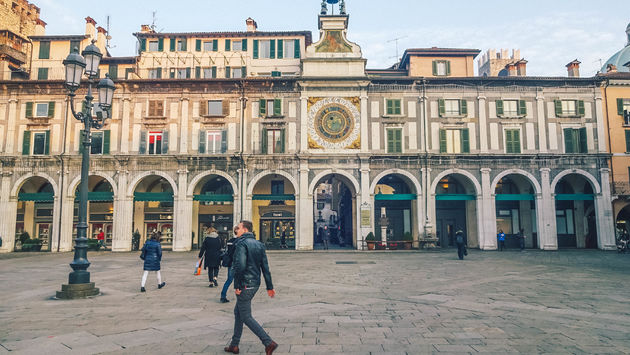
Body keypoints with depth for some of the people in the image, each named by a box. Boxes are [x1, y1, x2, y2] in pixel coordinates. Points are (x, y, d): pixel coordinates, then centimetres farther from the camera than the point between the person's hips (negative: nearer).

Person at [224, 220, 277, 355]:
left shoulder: (242, 244, -15)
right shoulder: (259, 244, 10)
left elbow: (240, 266, -26)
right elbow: (265, 267, 9)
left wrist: (237, 286, -17)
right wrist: (269, 287, 10)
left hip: (245, 286, -9)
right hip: (255, 284, 9)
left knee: (246, 317, 1)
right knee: (238, 312, 20)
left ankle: (269, 343, -5)